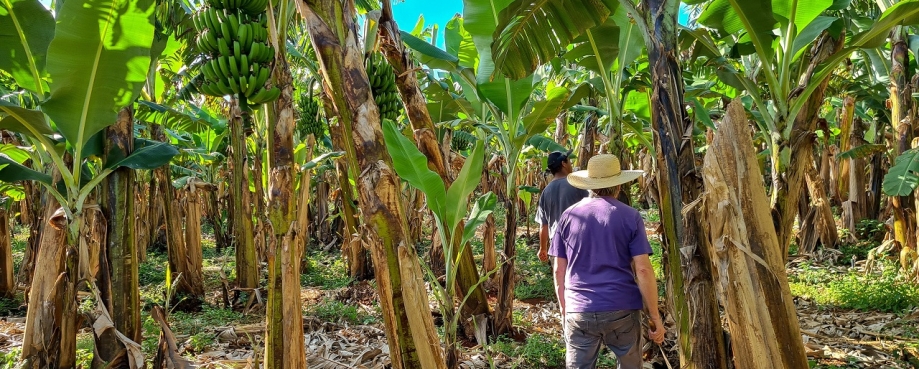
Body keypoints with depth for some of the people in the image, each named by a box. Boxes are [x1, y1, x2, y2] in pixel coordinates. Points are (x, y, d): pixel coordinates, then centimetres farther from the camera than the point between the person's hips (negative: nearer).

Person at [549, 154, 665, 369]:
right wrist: (655, 316, 0)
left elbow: (559, 270, 5)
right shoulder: (630, 217, -2)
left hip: (579, 311, 1)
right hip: (622, 310, -1)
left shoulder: (568, 216, 4)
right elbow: (643, 269, -7)